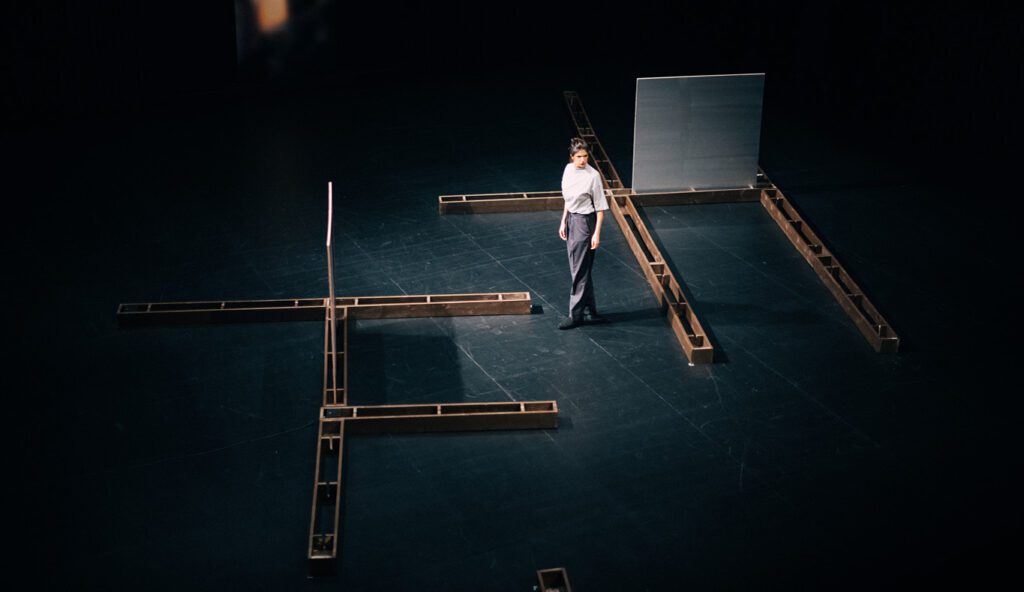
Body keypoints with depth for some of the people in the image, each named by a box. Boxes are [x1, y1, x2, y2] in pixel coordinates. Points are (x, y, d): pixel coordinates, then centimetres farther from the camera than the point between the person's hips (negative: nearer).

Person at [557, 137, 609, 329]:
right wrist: (563, 222, 13)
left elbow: (600, 208, -14)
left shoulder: (593, 176, -17)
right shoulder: (568, 170, 3)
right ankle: (591, 310, 25)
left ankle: (576, 315, 6)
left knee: (580, 270, -2)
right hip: (572, 220, 7)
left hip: (585, 222, -7)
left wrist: (596, 234, -16)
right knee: (581, 269, 14)